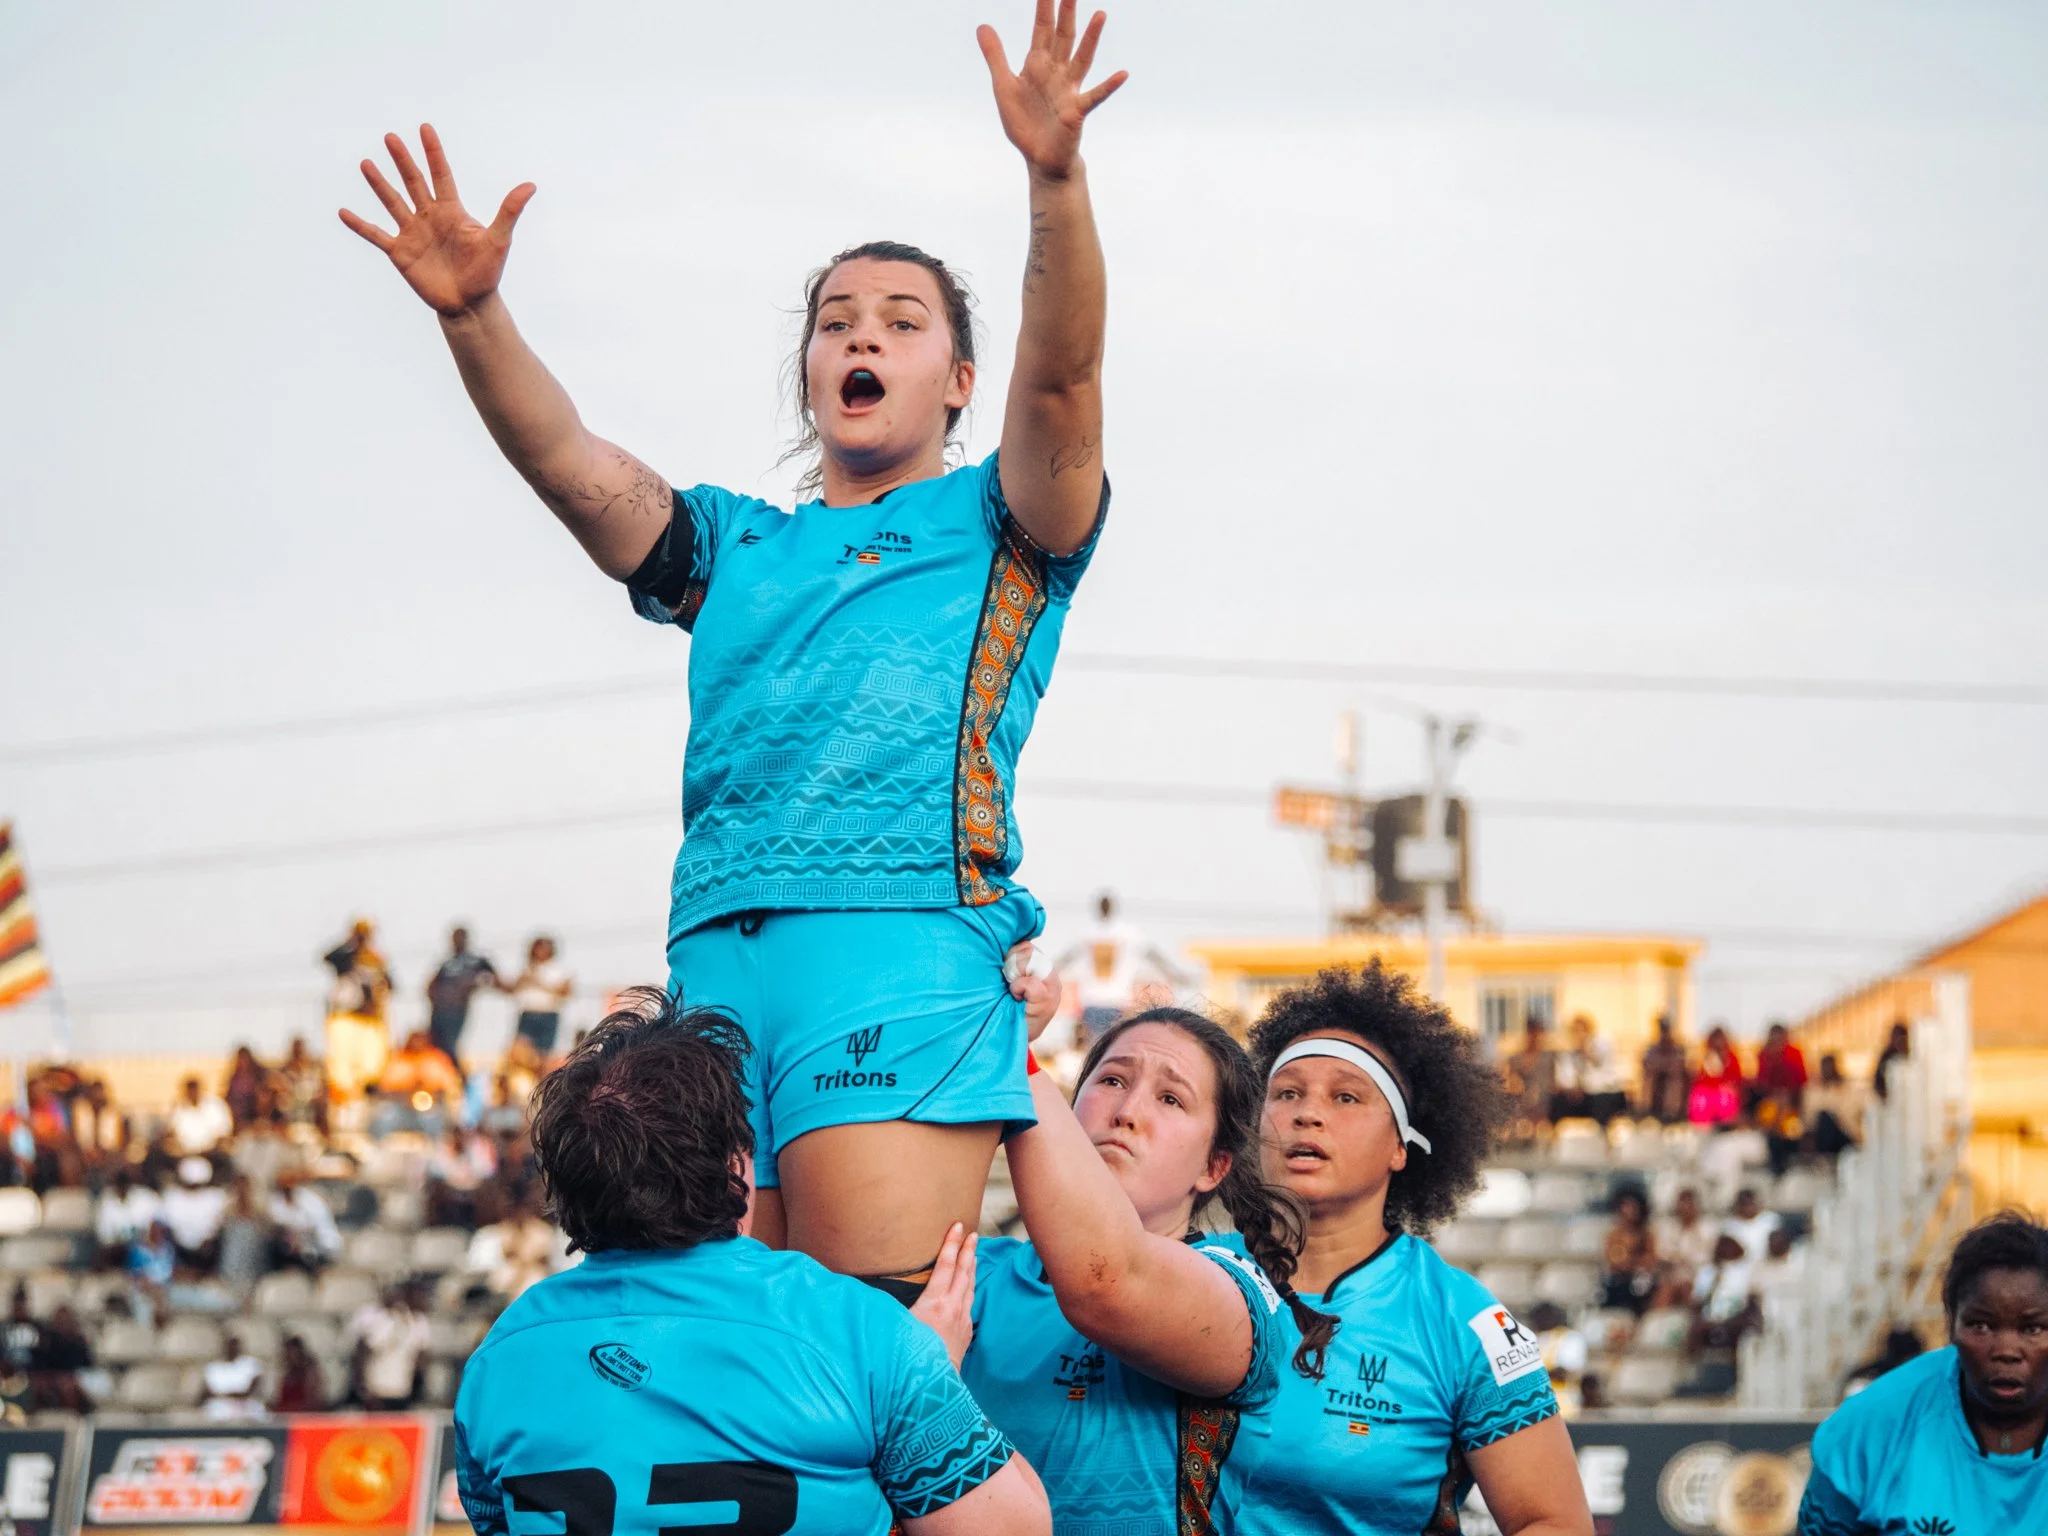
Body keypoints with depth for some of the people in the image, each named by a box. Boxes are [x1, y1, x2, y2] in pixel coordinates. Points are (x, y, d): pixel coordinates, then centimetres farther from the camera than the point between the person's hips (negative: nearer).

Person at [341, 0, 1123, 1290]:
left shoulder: (993, 527, 16)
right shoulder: (737, 545, 27)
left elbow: (1060, 378, -3)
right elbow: (571, 465, 12)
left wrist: (1058, 180, -20)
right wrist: (473, 316, -6)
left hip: (909, 947, -4)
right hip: (717, 952, 4)